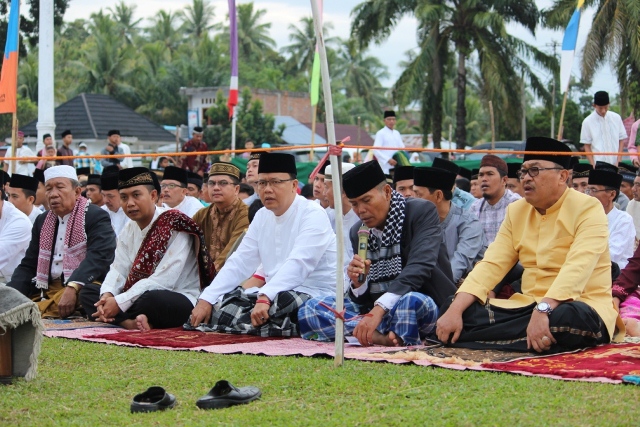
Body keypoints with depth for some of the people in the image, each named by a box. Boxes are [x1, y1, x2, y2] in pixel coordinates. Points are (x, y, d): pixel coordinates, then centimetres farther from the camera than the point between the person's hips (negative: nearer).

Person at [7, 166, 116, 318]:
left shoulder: (96, 217, -3)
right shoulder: (42, 221, 18)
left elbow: (98, 257, -18)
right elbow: (28, 266, 15)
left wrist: (72, 288, -33)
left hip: (83, 288, -6)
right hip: (46, 291, 6)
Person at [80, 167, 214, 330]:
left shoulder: (175, 225, -15)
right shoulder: (129, 230, 10)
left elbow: (163, 280, -23)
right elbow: (118, 270, 4)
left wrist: (120, 302, -24)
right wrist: (107, 295, -19)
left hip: (180, 300, -8)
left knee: (152, 299, -40)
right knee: (88, 291, 0)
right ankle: (131, 322, -22)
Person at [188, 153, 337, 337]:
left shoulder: (313, 215, -12)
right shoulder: (262, 216, 12)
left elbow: (297, 265, -26)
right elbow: (238, 263, 8)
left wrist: (265, 298, -39)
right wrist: (206, 300, -5)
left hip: (316, 295, -8)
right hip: (270, 296, 8)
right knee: (220, 302, -10)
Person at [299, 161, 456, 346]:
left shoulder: (422, 211, -8)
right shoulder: (357, 232, 8)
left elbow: (418, 268, -23)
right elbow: (361, 299, 9)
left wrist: (379, 310, -33)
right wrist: (358, 282, -15)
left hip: (423, 305, -6)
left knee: (410, 302, -40)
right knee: (310, 309, -13)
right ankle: (382, 337, -27)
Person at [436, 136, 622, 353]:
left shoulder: (587, 208, -9)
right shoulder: (516, 211, 10)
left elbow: (577, 269, -24)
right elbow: (491, 265, 1)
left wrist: (543, 310, -39)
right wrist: (455, 310, -14)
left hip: (582, 306, -5)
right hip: (528, 305, 5)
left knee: (567, 318, -40)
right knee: (452, 307, -9)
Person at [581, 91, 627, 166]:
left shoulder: (616, 118, 5)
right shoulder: (588, 122, -1)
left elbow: (621, 140, 9)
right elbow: (587, 146, 1)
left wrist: (619, 161, -1)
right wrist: (593, 165, -8)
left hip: (615, 165, 2)